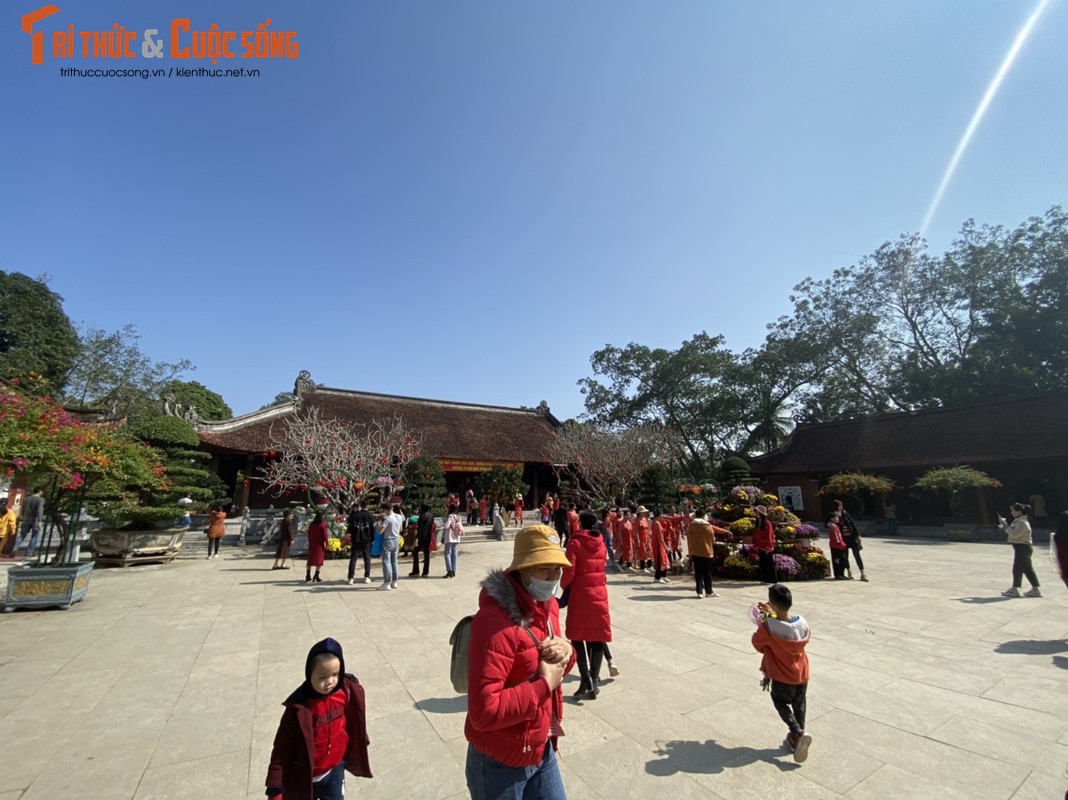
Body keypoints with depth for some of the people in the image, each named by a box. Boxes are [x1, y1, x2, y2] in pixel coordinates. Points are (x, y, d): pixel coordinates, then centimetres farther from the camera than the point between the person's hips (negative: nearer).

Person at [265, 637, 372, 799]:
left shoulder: (347, 692, -17)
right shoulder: (299, 708, -28)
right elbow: (282, 748, -17)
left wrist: (359, 749, 12)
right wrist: (275, 787, -14)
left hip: (335, 769, 3)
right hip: (305, 777, -2)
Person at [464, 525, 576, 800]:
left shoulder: (547, 604, -3)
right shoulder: (495, 622, -31)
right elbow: (484, 712, -33)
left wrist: (566, 653, -12)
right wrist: (545, 684, -26)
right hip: (501, 763, -7)